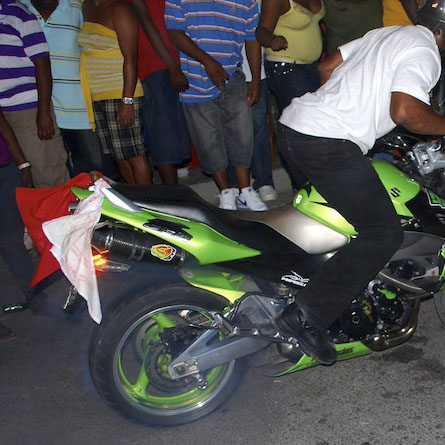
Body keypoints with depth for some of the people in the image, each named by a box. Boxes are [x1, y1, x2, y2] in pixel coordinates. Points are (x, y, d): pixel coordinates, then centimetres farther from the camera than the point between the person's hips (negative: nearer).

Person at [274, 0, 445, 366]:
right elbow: (405, 110, -23)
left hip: (295, 123, 10)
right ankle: (307, 317, -9)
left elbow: (326, 68, 26)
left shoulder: (386, 33, 21)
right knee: (384, 234, -6)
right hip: (328, 144, -10)